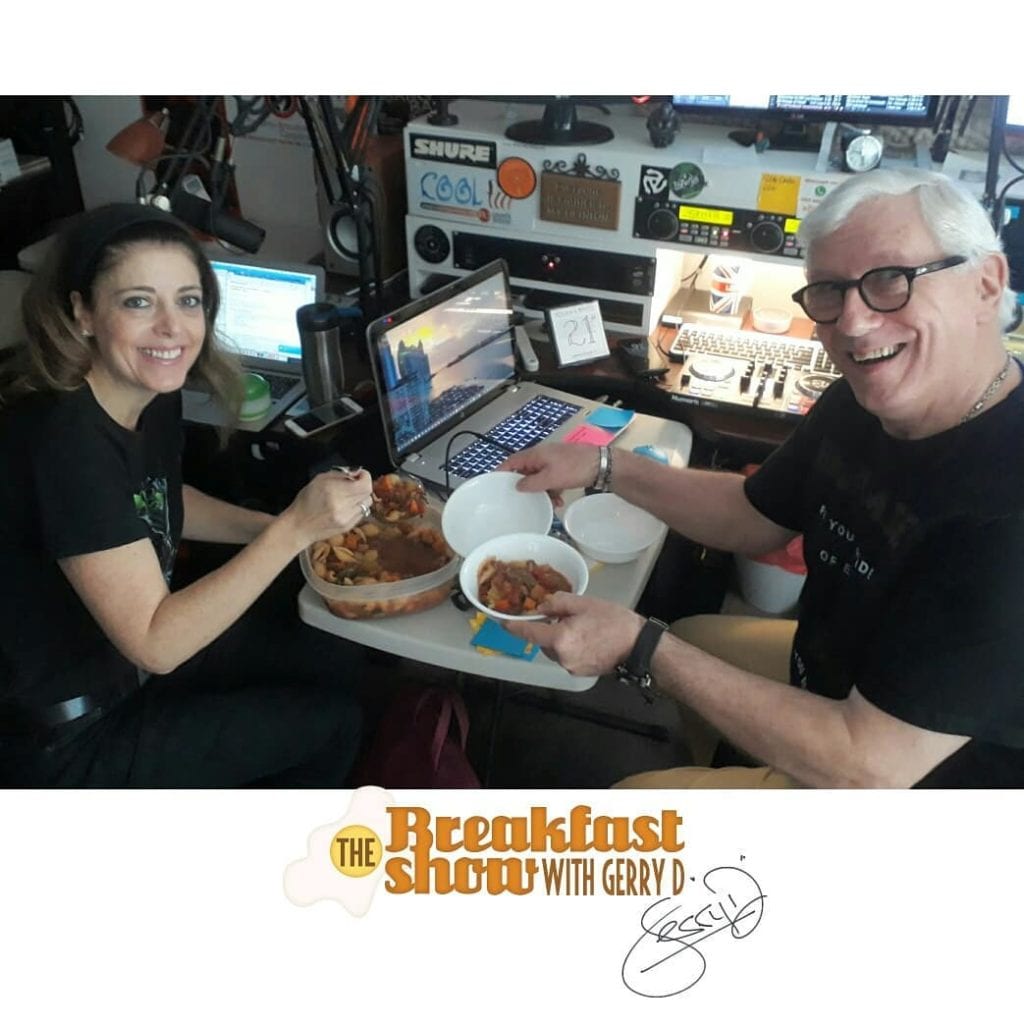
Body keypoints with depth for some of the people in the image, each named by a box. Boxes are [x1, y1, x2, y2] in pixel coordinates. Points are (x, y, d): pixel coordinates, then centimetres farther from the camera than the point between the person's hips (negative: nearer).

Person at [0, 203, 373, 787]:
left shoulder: (155, 396, -8)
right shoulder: (65, 441, -33)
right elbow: (154, 643, -31)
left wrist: (278, 526, -2)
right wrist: (293, 530, -36)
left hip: (124, 646, 8)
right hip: (69, 738, -7)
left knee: (340, 656, 11)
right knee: (332, 722, 0)